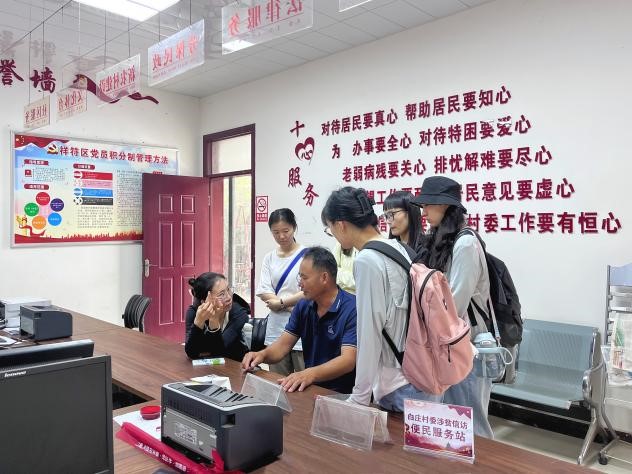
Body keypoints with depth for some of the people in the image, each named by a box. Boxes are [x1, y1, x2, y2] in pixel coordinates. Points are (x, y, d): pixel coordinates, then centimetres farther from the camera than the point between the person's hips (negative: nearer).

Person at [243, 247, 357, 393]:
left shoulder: (352, 309, -15)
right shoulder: (303, 306, 7)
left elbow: (348, 360, -25)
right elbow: (283, 345, 6)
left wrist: (311, 374, -40)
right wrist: (262, 354, -15)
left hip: (343, 393, -6)